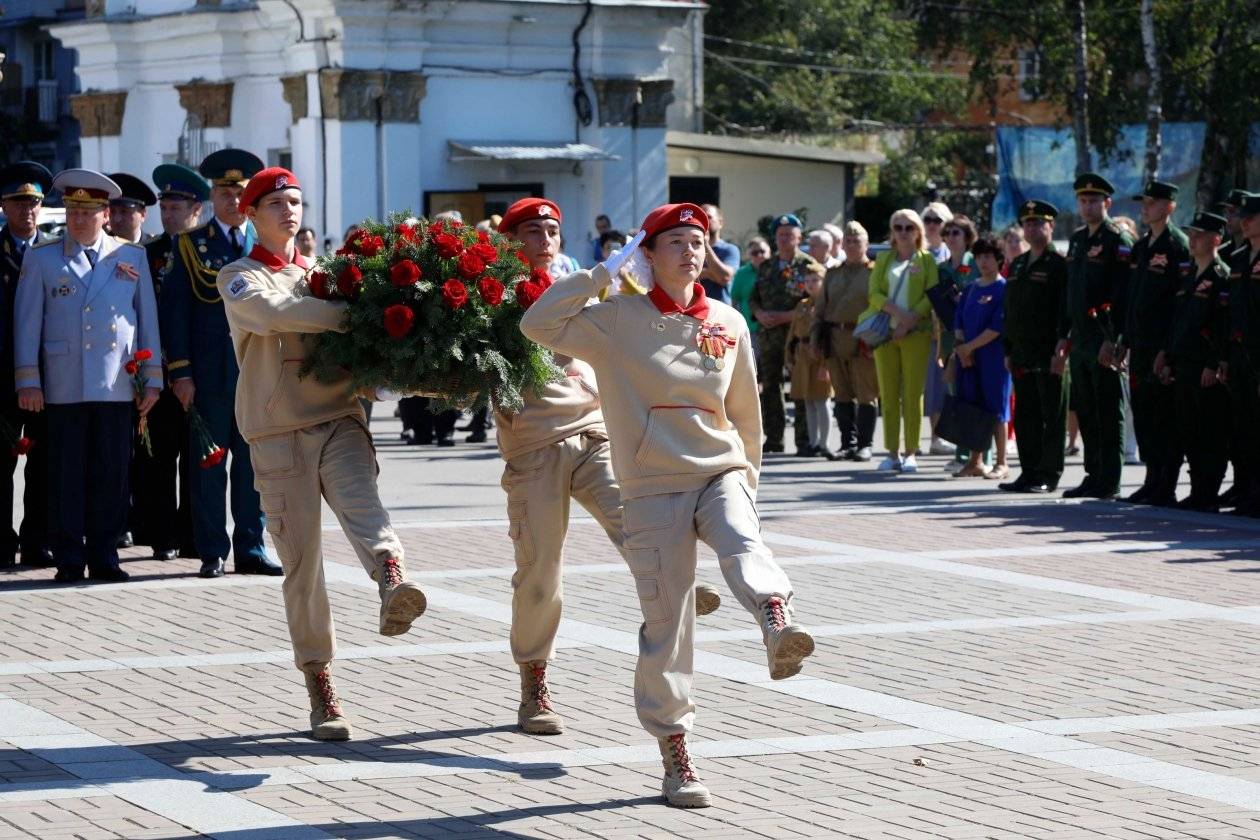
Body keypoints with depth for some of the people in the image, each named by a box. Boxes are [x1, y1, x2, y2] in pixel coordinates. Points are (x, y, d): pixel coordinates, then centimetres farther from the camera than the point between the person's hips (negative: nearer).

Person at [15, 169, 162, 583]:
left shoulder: (132, 257, 11)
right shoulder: (41, 259, 8)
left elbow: (148, 319, 11)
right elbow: (27, 322, 6)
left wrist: (152, 378, 7)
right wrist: (27, 380, -1)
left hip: (117, 387, 1)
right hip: (63, 388, -1)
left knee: (111, 475, 2)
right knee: (66, 476, -1)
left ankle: (104, 557, 10)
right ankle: (69, 560, 5)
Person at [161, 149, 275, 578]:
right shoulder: (190, 244, 5)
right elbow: (176, 312, 1)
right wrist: (180, 373, -7)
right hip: (208, 373, -2)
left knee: (254, 463, 4)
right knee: (209, 464, 1)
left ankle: (250, 549, 11)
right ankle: (213, 553, 7)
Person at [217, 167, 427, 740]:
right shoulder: (239, 278, 8)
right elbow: (272, 313, -15)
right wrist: (351, 314, -21)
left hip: (339, 419, 2)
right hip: (279, 431, -2)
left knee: (362, 504, -29)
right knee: (300, 563, -2)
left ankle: (393, 585, -58)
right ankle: (320, 689, 3)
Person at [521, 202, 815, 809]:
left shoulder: (729, 324, 10)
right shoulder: (617, 320, 1)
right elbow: (539, 324, -11)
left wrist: (746, 478, 23)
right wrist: (600, 275, -8)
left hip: (721, 475, 1)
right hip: (654, 490, -1)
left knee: (742, 543, -33)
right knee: (666, 626, -2)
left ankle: (778, 626, -62)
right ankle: (675, 755, 7)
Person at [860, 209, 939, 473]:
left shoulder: (926, 260, 7)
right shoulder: (884, 260, 14)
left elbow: (932, 295, -3)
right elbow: (874, 294, 3)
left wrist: (910, 320, -15)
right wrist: (896, 312, -14)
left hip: (915, 332, -3)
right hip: (885, 331, 3)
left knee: (913, 393, -4)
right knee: (888, 393, 1)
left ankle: (910, 452, -1)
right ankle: (893, 452, 5)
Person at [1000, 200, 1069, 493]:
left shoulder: (1059, 265, -6)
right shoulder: (1018, 265, 18)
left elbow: (1066, 311, -12)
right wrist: (1009, 351, 16)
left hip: (1050, 357, -8)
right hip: (1023, 356, 8)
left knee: (1051, 417, -2)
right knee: (1025, 417, 9)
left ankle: (1048, 475, 2)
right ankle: (1030, 472, 15)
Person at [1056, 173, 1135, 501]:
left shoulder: (1117, 241, -8)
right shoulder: (1077, 240, 17)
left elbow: (1122, 295, -15)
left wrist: (1112, 340, -21)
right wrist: (1064, 337, 19)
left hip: (1105, 339, -8)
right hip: (1080, 339, 8)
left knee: (1109, 412, -5)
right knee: (1085, 410, 11)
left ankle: (1109, 482, -3)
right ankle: (1094, 476, 18)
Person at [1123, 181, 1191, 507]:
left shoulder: (1177, 246, -9)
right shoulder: (1141, 247, 16)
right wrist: (1125, 341, 15)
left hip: (1165, 346, -8)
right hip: (1141, 345, 8)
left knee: (1166, 416, -5)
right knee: (1143, 414, 10)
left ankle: (1166, 488, -2)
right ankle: (1153, 480, 17)